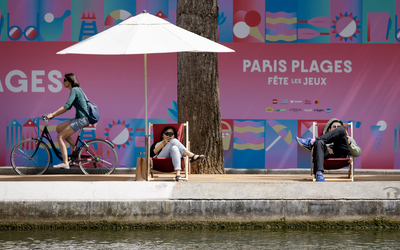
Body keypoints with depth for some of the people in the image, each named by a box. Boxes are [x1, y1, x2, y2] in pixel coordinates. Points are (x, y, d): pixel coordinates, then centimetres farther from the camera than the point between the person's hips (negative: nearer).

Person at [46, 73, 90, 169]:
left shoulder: (74, 90, -13)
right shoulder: (76, 90, 17)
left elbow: (66, 106, -22)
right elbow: (68, 107, 21)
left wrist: (52, 114, -20)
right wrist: (54, 114, 15)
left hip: (82, 119, -10)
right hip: (80, 118, 10)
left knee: (60, 137, -10)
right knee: (59, 128, 13)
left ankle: (65, 163, -13)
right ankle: (75, 147, 9)